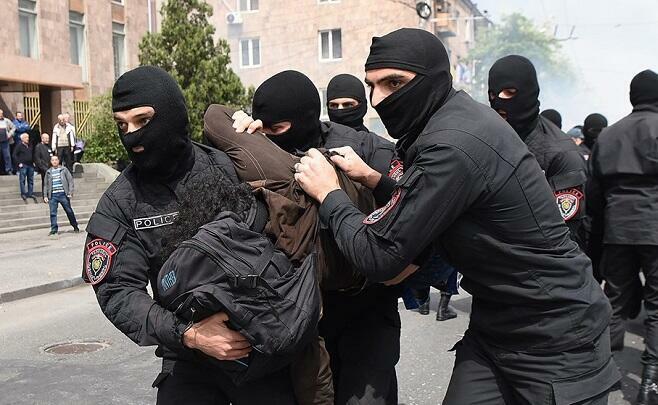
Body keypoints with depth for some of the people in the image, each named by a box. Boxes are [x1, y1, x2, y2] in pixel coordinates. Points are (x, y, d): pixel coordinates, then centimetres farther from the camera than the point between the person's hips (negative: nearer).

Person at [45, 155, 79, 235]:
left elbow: (70, 180, 2)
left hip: (63, 194, -2)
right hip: (53, 195, 2)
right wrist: (45, 196, 9)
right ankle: (54, 229, 3)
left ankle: (75, 227, 18)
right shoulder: (48, 172, 13)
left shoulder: (64, 170, 5)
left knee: (69, 211, 5)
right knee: (53, 213, -3)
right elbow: (46, 185, 18)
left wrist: (70, 192, -7)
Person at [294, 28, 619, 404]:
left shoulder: (455, 146, -26)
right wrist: (372, 178, 1)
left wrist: (328, 193, -7)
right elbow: (421, 213, 13)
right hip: (496, 324, 8)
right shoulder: (455, 118, 3)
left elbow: (378, 257, -21)